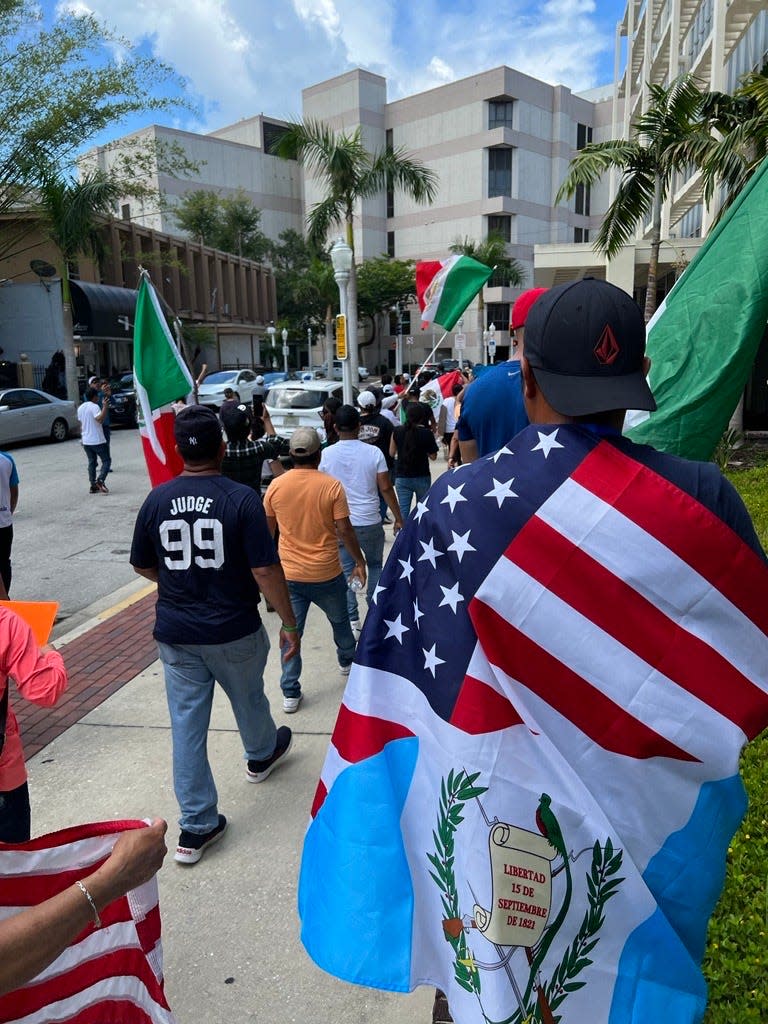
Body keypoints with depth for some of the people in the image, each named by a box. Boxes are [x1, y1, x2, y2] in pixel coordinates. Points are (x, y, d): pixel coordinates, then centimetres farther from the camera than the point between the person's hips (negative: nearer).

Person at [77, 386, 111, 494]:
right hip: (97, 440, -7)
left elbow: (81, 424, 18)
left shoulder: (80, 408, 12)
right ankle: (100, 480, -19)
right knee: (106, 461, 0)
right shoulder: (94, 407, -14)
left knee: (92, 463, 13)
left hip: (86, 441, 7)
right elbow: (100, 419, -30)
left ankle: (93, 486, 11)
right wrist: (105, 407, -30)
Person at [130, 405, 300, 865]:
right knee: (248, 699, 25)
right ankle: (262, 754, 54)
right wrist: (290, 623, -8)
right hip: (233, 631, -2)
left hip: (175, 632, 2)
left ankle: (197, 826, 18)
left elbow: (142, 566, 6)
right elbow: (265, 571, -19)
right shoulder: (242, 499, -17)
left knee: (187, 724, 10)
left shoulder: (157, 500, -5)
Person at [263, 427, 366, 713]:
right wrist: (359, 561, 1)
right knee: (339, 620, 25)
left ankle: (290, 693, 13)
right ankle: (347, 660, 48)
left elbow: (268, 529, 6)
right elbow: (344, 530, -12)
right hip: (326, 573, -1)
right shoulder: (331, 486, -13)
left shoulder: (276, 486, -5)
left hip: (289, 574, 1)